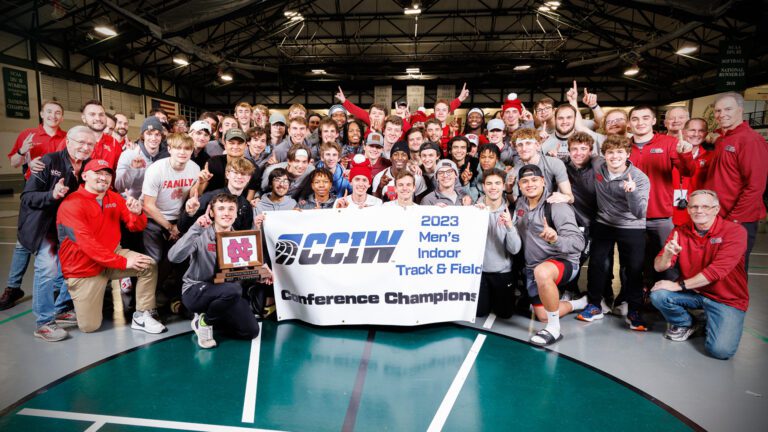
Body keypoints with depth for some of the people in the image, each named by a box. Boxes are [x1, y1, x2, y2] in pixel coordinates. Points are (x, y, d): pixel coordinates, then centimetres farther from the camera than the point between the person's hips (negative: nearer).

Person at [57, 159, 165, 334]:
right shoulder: (71, 204, -17)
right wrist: (123, 262, -29)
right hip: (83, 268, -5)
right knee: (89, 326, -5)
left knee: (149, 265, -18)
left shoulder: (115, 198, 2)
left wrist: (137, 213, -21)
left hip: (112, 255, 5)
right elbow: (87, 244, -25)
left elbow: (136, 227, 4)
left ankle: (141, 316, -7)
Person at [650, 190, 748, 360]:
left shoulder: (735, 231, -15)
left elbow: (717, 270, -24)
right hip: (693, 293, 4)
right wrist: (667, 254, -32)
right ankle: (685, 324, 8)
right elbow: (659, 267, -9)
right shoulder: (680, 232, -3)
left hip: (728, 299, -4)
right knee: (658, 295, -23)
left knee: (721, 350, -22)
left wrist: (679, 285, -23)